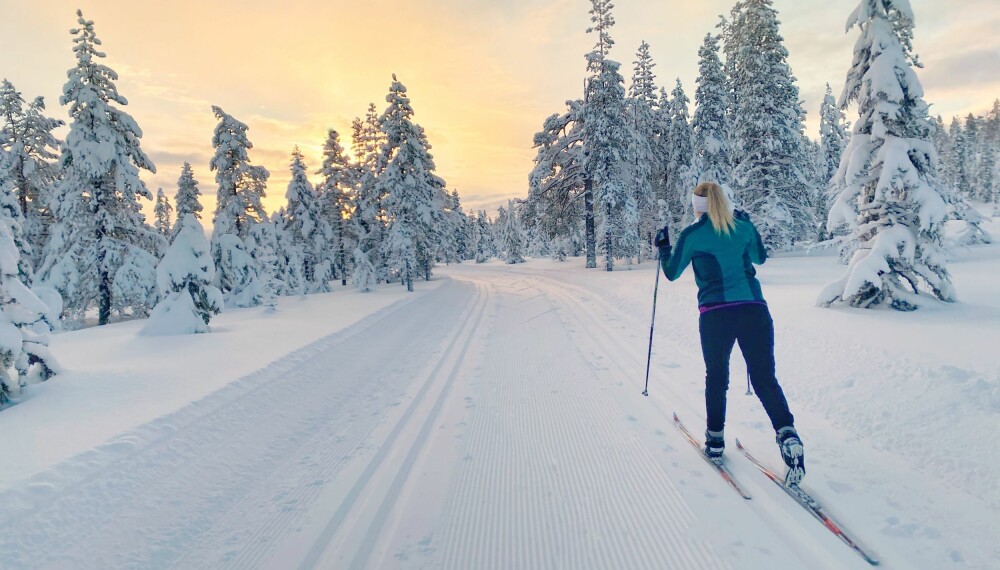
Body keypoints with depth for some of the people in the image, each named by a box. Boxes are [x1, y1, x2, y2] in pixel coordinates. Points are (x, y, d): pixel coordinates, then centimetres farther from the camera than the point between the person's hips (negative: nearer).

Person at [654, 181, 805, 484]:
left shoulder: (692, 234, 0)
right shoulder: (743, 227, 10)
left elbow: (671, 273, 11)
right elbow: (760, 257, 28)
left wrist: (663, 248, 28)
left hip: (715, 314, -2)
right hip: (754, 309, 2)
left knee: (716, 377, 15)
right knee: (765, 378, 6)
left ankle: (715, 439, 23)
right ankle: (787, 433, -13)